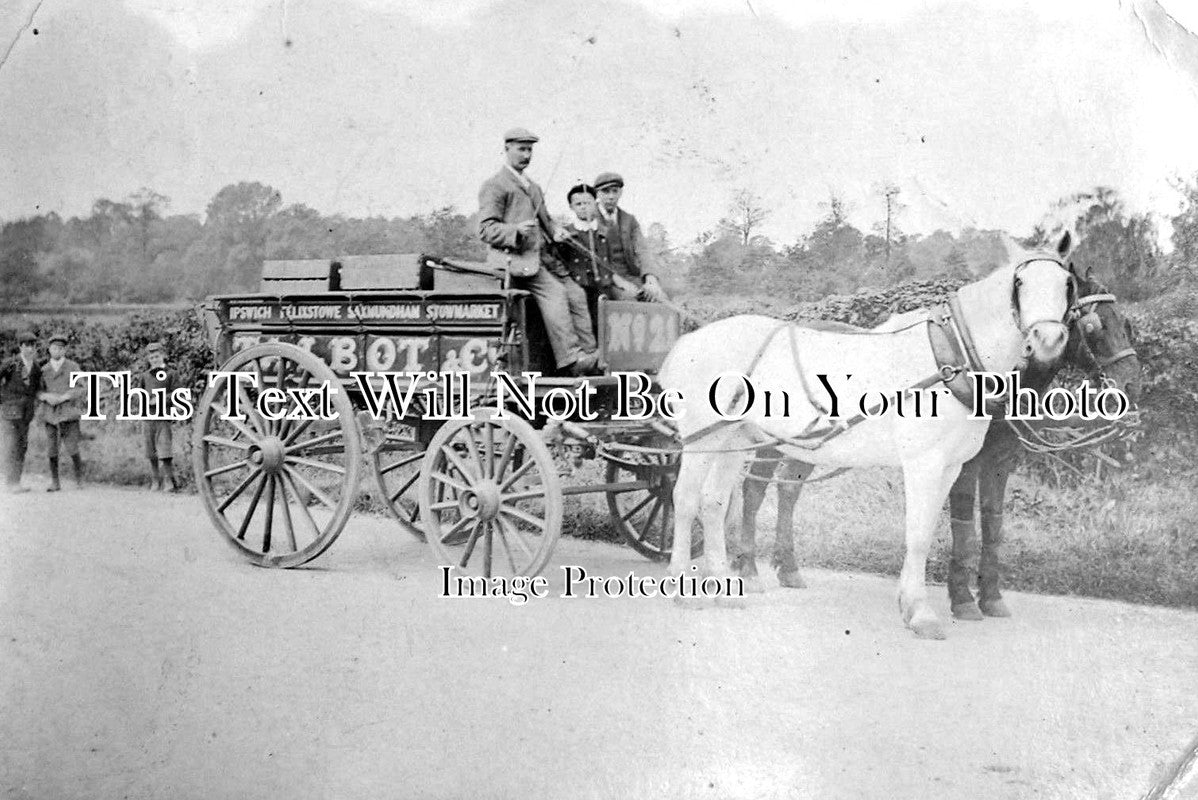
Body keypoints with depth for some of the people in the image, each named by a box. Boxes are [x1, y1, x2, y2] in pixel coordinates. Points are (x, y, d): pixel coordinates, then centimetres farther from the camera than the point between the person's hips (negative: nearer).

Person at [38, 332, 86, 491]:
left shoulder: (73, 367, 5)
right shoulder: (44, 369, 13)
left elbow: (79, 389, -2)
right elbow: (38, 392, 10)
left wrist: (61, 398, -14)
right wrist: (47, 396, -11)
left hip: (68, 413, -2)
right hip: (50, 414, 3)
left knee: (72, 449, -9)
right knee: (52, 450, 1)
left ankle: (79, 479, 8)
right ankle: (54, 483, 9)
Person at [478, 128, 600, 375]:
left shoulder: (533, 187, 29)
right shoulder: (494, 185, 3)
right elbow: (486, 230, -6)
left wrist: (555, 231, 12)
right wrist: (517, 230, -24)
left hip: (543, 255, 8)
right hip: (515, 257, -8)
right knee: (554, 293, -27)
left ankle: (590, 356, -13)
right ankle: (571, 360, -34)